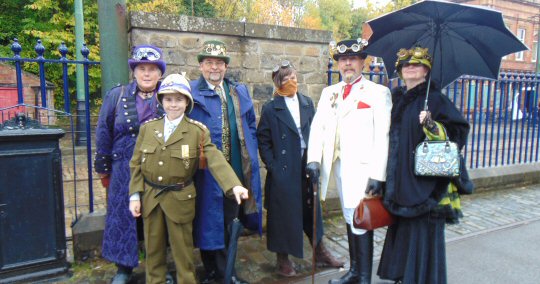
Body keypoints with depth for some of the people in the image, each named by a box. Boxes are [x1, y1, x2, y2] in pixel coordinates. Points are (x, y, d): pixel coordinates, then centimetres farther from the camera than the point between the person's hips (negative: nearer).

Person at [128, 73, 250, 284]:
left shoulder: (198, 131, -8)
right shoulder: (147, 128, 3)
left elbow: (215, 160, -20)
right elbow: (136, 164, 6)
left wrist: (234, 185, -34)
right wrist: (135, 195, -1)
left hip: (179, 199, -3)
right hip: (150, 198, 3)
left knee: (182, 251, 10)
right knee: (153, 250, 17)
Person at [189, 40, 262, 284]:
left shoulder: (240, 92, 13)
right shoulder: (190, 92, -2)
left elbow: (250, 127, 16)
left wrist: (250, 154, 8)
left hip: (235, 169, 4)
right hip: (206, 170, -4)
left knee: (230, 220, 14)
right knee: (209, 220, 6)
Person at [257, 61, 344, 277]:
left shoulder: (308, 103, 7)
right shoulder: (270, 108, -4)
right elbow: (263, 140, -3)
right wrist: (272, 166, -9)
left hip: (307, 168, 4)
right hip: (284, 171, -3)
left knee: (312, 209, 15)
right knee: (284, 213, 7)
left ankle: (320, 252, 34)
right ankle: (283, 259, 25)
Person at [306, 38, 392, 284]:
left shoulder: (378, 92, -3)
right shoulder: (329, 92, 14)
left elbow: (382, 136, -10)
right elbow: (318, 127, 5)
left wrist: (378, 174, -16)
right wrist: (314, 159, -8)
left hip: (363, 167, -5)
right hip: (337, 164, 5)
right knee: (349, 218, 15)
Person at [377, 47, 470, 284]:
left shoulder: (435, 98, -7)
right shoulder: (396, 97, 11)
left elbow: (458, 130, -11)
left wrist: (432, 125, -26)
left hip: (425, 178, -6)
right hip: (400, 178, 6)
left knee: (424, 228, 2)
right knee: (401, 228, 16)